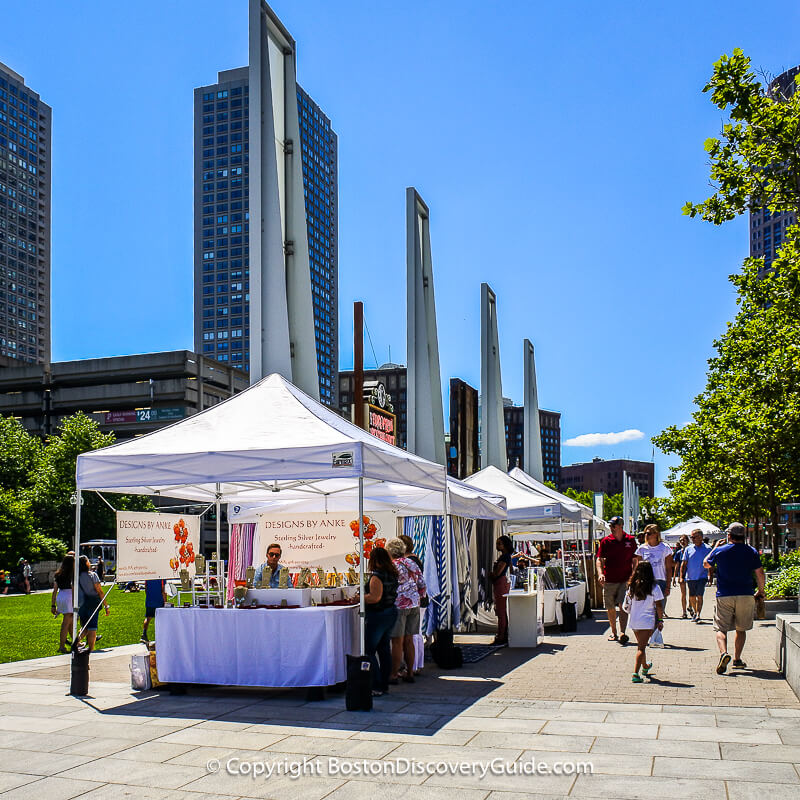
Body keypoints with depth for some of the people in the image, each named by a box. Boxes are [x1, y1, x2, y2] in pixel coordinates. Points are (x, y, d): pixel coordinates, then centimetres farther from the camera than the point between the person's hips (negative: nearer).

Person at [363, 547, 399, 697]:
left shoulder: (376, 576, -19)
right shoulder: (393, 574, 7)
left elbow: (375, 597, -25)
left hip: (377, 615, -9)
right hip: (391, 612, 9)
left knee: (369, 651, -2)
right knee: (384, 648, 15)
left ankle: (376, 687, -4)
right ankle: (385, 685, 21)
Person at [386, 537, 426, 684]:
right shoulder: (412, 563, 10)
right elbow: (422, 585, 12)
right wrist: (419, 598, 23)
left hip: (399, 606, -7)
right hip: (414, 605, 7)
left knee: (397, 642, -2)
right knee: (409, 641, 13)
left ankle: (394, 675, 2)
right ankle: (410, 673, 18)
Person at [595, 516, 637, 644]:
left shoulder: (630, 540, 3)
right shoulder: (606, 541, 2)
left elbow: (634, 560, 11)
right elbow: (599, 559, 2)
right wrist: (600, 573, -14)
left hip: (625, 579, -2)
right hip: (609, 580, 2)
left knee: (623, 606, -14)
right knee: (610, 608, 8)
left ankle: (622, 633, -18)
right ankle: (613, 633, 24)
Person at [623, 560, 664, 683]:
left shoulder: (632, 587, 1)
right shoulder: (654, 587, -9)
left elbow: (626, 606, 5)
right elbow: (659, 605, -8)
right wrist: (660, 620, 1)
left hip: (634, 621, 4)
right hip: (647, 621, -4)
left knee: (641, 645, 23)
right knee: (641, 647, -4)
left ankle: (645, 667, 45)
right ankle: (635, 674, -14)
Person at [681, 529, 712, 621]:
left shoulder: (707, 549, -2)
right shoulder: (688, 549, 5)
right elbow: (684, 564, 8)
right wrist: (681, 576, 2)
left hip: (702, 577, -3)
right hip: (690, 577, 3)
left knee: (699, 596, -12)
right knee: (692, 597, 12)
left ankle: (698, 615, -12)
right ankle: (695, 611, 33)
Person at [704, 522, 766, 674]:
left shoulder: (720, 550, -2)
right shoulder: (751, 552, 1)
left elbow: (706, 564, 14)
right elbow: (760, 574, 1)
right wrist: (761, 591, 16)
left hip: (724, 596, -1)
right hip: (746, 596, 2)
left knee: (721, 628, 2)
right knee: (741, 629, 16)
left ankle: (723, 653, -23)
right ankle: (737, 660, 15)